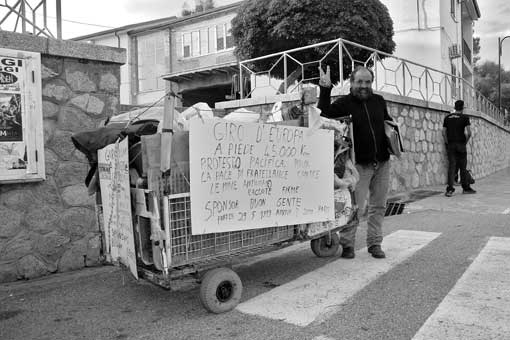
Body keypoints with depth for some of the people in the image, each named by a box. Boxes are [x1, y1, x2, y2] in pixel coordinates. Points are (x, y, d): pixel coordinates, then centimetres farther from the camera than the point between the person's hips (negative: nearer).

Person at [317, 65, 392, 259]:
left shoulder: (379, 101, 11)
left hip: (382, 163, 5)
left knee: (379, 205, 10)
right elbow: (325, 113, -18)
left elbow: (388, 120, 27)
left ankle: (374, 243, 22)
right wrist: (325, 89, -25)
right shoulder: (346, 103, -3)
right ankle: (346, 244, 10)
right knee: (355, 206, -5)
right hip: (360, 164, -5)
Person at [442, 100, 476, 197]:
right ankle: (466, 188, 18)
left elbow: (444, 133, 5)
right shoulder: (464, 117, -2)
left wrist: (448, 143, 11)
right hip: (460, 145, -2)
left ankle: (450, 189, -8)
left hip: (450, 145, 3)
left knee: (451, 166, 0)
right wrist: (465, 142, 5)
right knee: (463, 167, 8)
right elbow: (469, 133, -9)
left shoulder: (447, 118, 8)